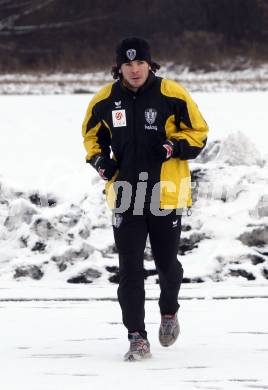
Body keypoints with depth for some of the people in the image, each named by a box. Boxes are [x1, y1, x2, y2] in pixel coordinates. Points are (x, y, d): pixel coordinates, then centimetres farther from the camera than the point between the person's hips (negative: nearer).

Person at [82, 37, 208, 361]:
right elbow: (92, 134, 19)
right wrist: (98, 159, 0)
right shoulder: (105, 100, 1)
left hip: (166, 192, -1)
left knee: (166, 262, 9)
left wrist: (175, 147, -17)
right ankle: (137, 337, -1)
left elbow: (198, 132, 2)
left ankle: (169, 311, 40)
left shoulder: (172, 95, -7)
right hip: (125, 193, 1)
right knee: (129, 268, -5)